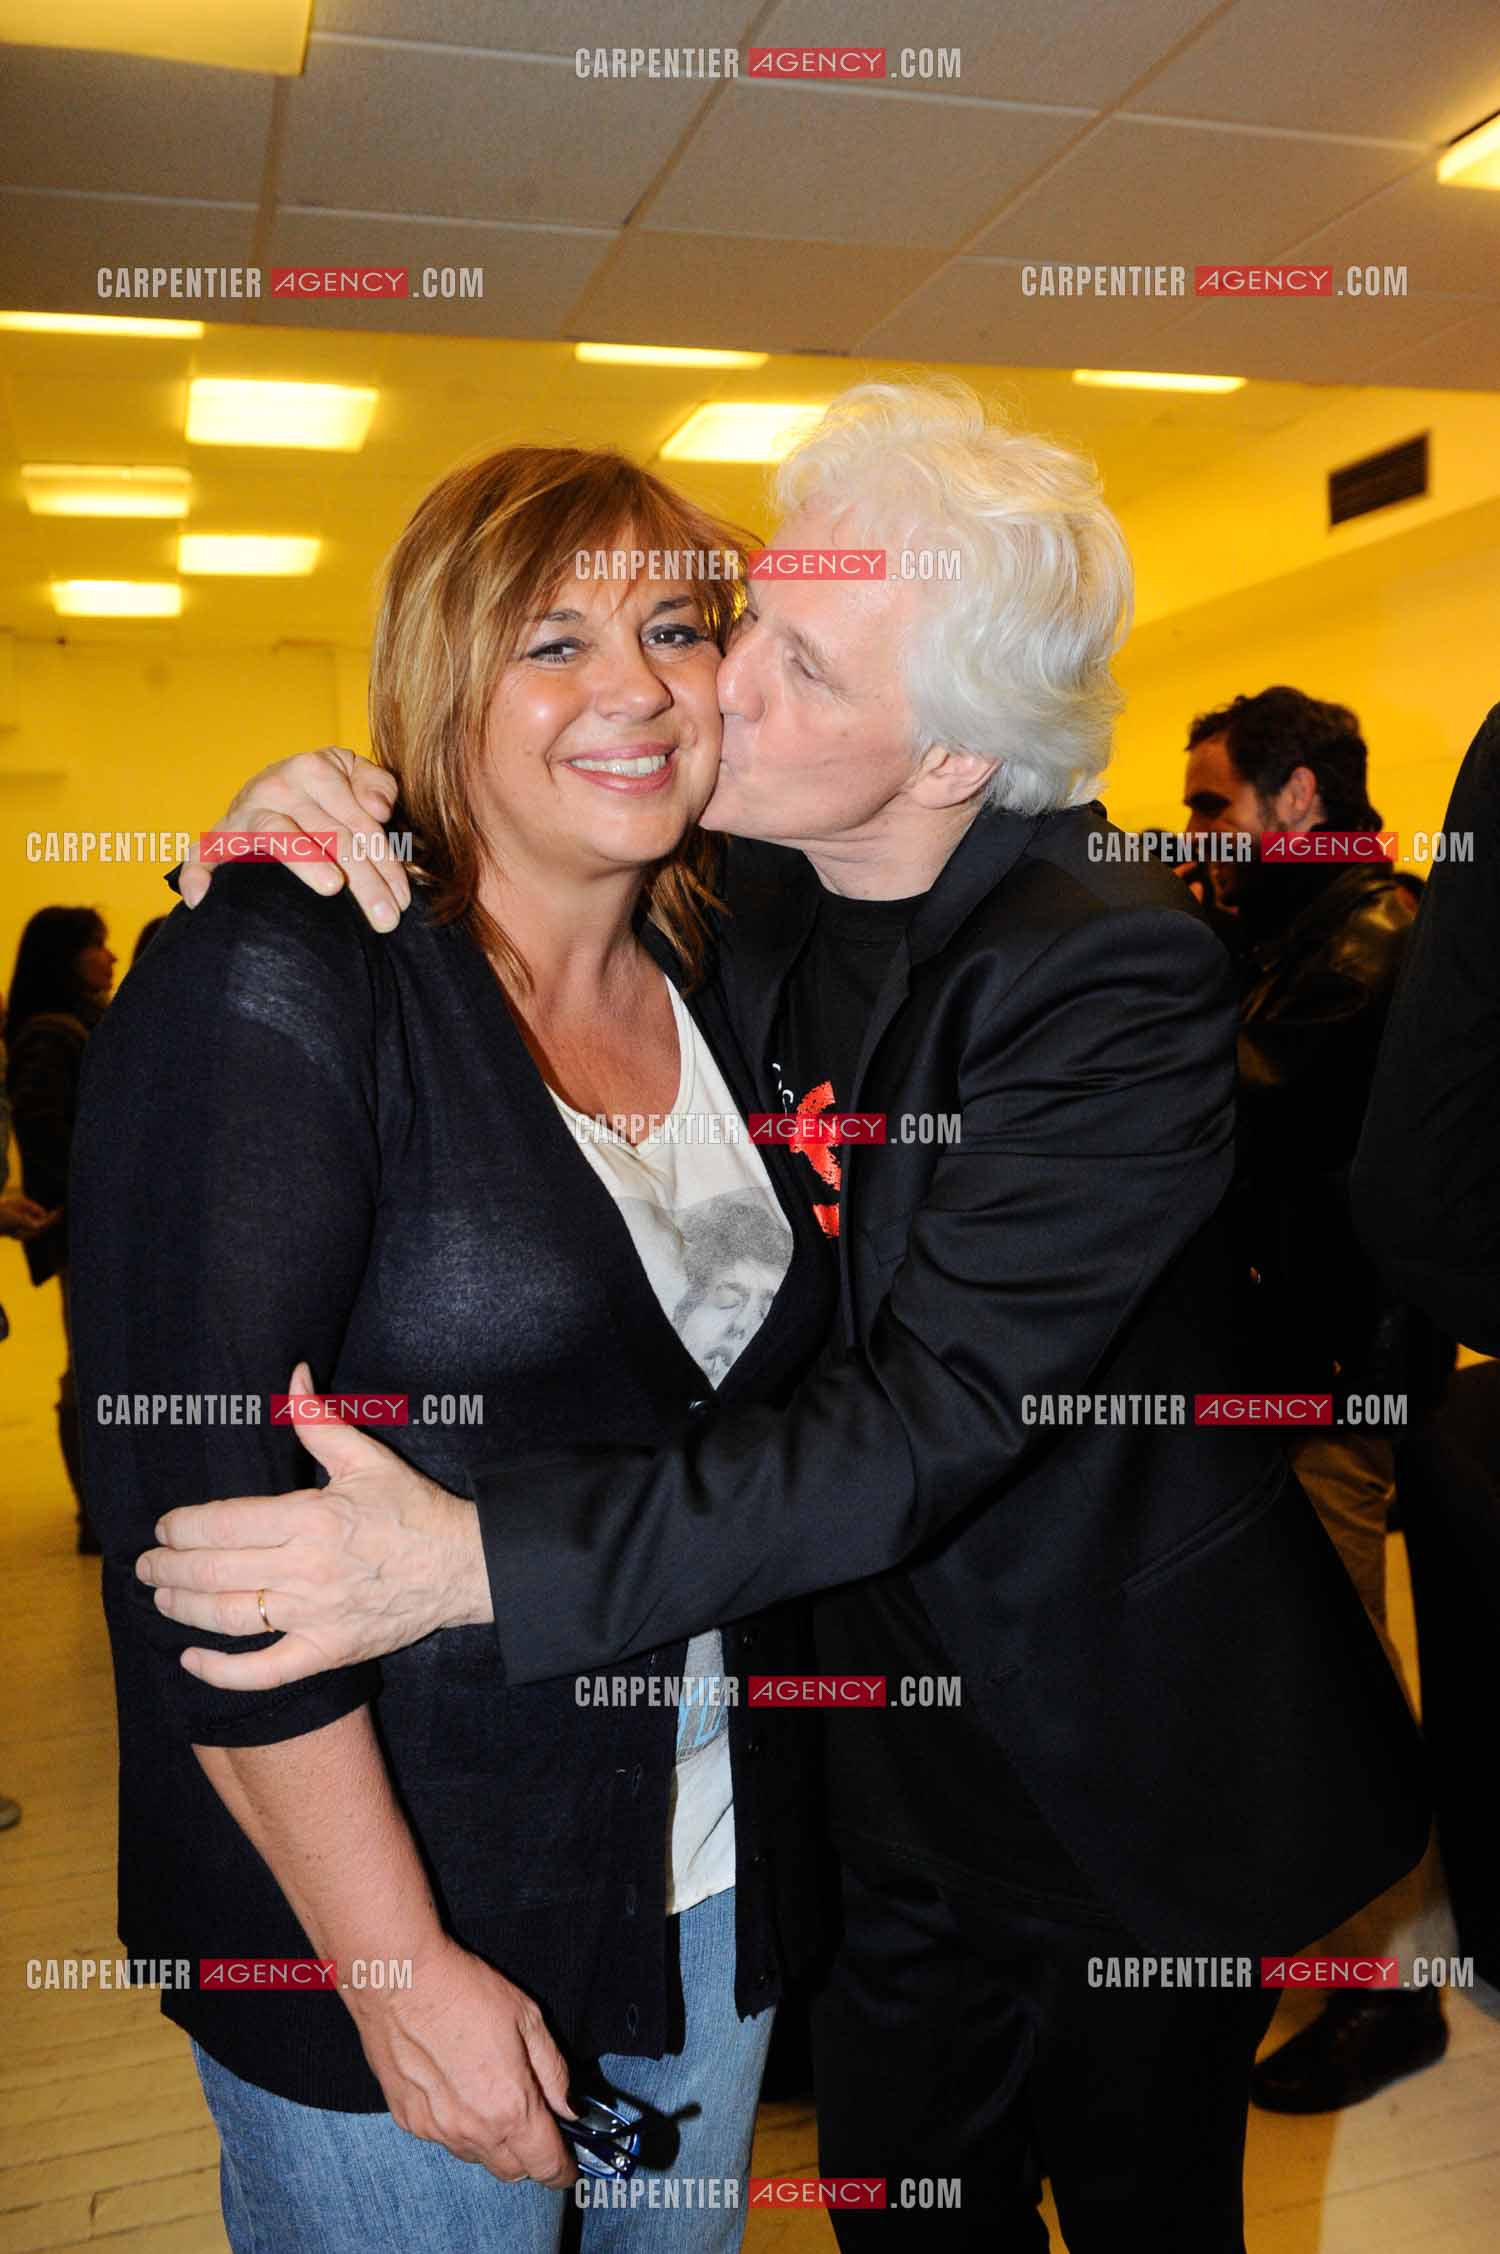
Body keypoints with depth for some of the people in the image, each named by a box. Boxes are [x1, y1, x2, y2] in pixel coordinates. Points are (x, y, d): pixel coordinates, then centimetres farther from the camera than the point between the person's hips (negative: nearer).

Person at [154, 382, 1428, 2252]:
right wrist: (322, 825, -13)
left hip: (1133, 1767, -4)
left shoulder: (1117, 976, -26)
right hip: (896, 1762, 5)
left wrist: (483, 1554, -38)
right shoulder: (754, 904, -7)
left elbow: (935, 1417, -32)